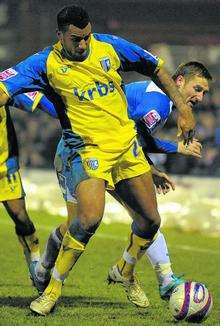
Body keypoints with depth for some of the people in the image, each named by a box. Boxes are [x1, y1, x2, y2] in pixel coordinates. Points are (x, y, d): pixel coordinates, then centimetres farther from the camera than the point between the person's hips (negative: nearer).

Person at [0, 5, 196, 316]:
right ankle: (53, 288, -11)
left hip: (126, 144, 5)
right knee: (90, 217, -27)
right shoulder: (46, 63, -8)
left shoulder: (110, 46, 0)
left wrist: (182, 107, 10)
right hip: (87, 149, -5)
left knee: (151, 219, 8)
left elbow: (155, 67, 12)